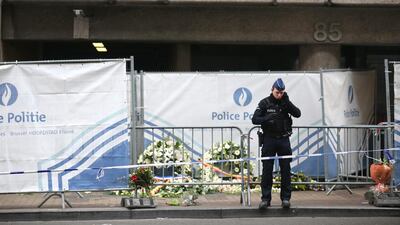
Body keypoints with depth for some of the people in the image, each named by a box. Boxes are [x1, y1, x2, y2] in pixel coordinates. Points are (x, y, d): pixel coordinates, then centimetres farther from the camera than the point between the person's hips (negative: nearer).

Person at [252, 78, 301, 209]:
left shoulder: (285, 102, 5)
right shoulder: (265, 103, -1)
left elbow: (298, 114, -8)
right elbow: (255, 119, -8)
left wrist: (287, 102, -19)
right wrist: (267, 118, -26)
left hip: (283, 139, 2)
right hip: (269, 139, -2)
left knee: (286, 169, 1)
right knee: (267, 170, -2)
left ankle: (286, 198, 8)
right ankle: (265, 199, 1)